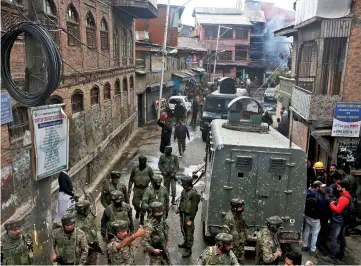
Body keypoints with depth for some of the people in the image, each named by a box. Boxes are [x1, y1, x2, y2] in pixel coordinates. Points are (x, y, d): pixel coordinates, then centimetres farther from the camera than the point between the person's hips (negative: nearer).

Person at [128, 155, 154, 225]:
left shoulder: (149, 169, -8)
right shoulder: (135, 169, -4)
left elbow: (152, 179, -2)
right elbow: (131, 179, 6)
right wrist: (129, 188, 3)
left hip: (145, 189, -1)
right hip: (137, 189, 1)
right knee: (135, 202, 1)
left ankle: (142, 218, 19)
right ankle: (137, 211, 35)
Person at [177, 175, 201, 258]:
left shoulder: (193, 194, -25)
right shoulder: (184, 191, 0)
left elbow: (194, 208, -22)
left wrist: (190, 219, -20)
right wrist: (179, 209, 20)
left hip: (188, 216, -9)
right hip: (182, 214, 9)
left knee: (189, 232, 3)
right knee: (183, 230, 24)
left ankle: (188, 249, 14)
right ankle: (186, 242, 45)